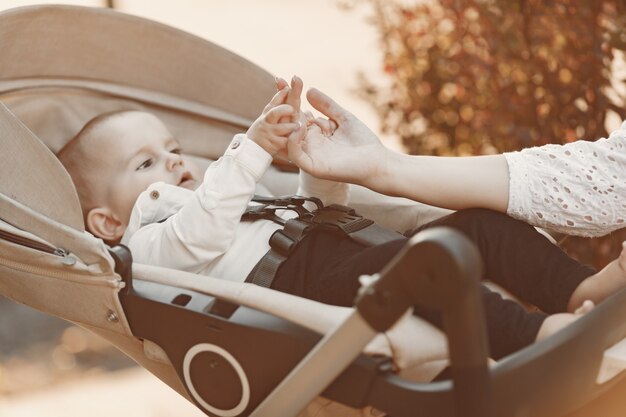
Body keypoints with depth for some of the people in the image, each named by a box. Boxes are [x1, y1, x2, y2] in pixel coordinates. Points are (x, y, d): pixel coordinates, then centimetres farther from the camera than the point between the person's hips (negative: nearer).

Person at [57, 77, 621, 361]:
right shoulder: (147, 240, 14)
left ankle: (581, 288, -15)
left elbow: (319, 207, 41)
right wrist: (253, 148, -16)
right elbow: (204, 230, -10)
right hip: (299, 285, -9)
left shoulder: (244, 201, 42)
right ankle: (535, 335, -48)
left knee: (481, 222, -7)